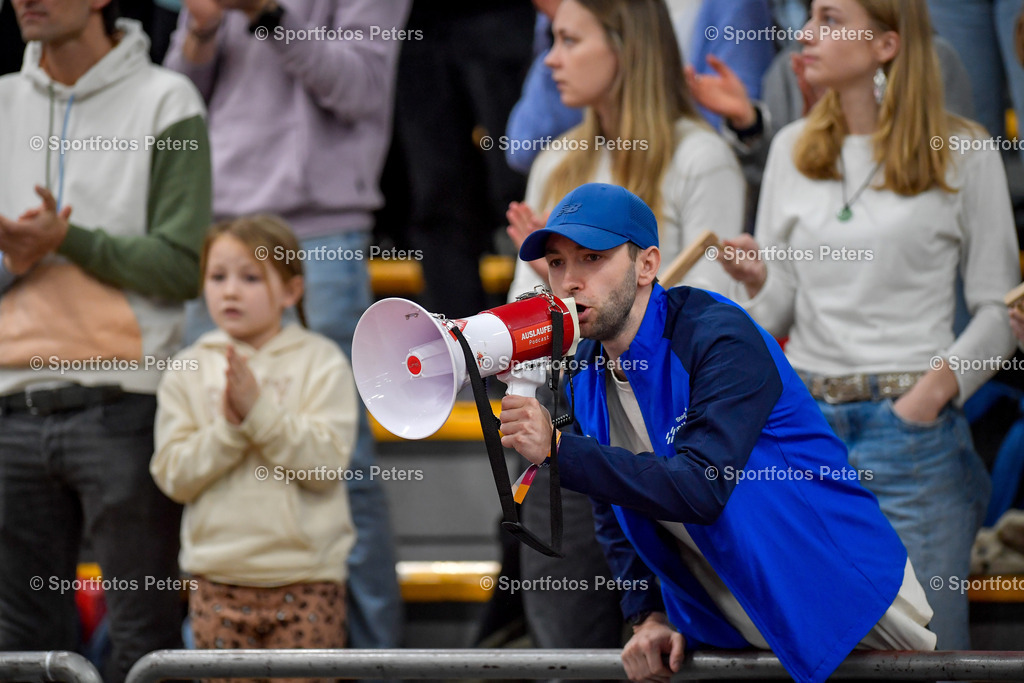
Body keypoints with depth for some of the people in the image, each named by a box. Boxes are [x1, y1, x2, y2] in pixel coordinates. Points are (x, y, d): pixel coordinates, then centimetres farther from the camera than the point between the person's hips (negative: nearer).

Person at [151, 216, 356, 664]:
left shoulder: (321, 363, -1)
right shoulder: (187, 371, 5)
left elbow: (326, 462, -12)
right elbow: (173, 476, -3)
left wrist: (259, 409, -19)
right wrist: (228, 425, -17)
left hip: (306, 575, -2)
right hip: (218, 574, 2)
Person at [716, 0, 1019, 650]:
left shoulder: (962, 154, -1)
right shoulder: (793, 150, 11)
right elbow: (773, 314, 14)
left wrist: (934, 391, -12)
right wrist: (757, 281, -8)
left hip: (912, 427, -4)